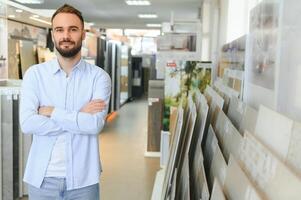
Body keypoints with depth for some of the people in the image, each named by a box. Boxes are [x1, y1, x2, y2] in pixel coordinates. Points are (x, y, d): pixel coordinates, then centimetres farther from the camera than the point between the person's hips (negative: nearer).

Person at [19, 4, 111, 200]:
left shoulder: (99, 76, -5)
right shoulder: (35, 74, -2)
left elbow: (95, 124, -17)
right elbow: (27, 123, -14)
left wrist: (52, 112, -13)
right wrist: (80, 117, -14)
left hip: (83, 178, 0)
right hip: (42, 177, 1)